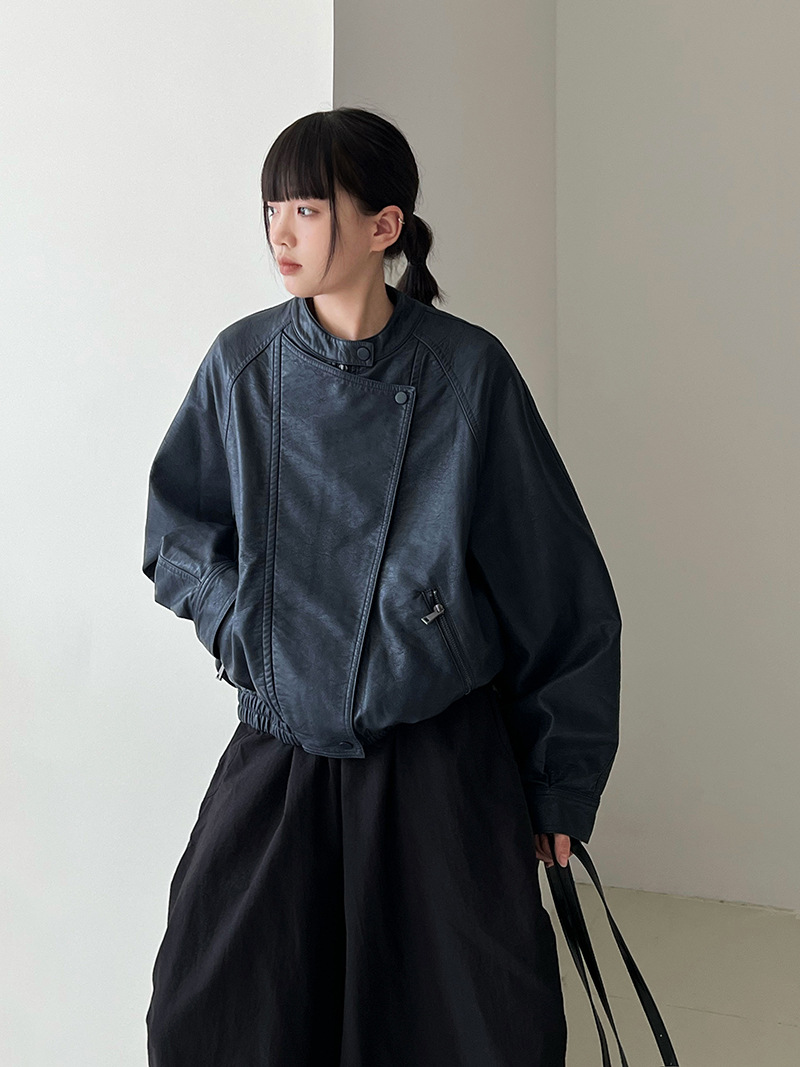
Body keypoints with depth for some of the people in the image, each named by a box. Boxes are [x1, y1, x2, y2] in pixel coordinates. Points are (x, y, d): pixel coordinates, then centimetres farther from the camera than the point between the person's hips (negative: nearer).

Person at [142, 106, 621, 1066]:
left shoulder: (467, 371, -9)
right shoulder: (242, 364, -1)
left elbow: (556, 588, -3)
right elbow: (175, 527, 15)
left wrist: (560, 782, 1)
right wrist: (239, 615, -4)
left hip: (441, 764, -2)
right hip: (277, 753, 2)